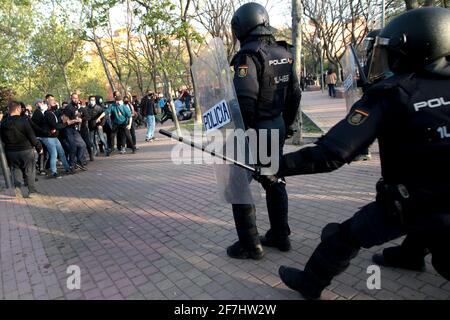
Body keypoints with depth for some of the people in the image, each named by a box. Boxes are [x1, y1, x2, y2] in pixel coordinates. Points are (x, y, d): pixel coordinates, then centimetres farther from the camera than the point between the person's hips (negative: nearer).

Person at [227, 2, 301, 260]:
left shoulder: (249, 54, -16)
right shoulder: (284, 53, 8)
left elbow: (245, 99, -26)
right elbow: (295, 94, 12)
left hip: (254, 132, -8)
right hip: (277, 128, 8)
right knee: (275, 182, 17)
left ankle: (250, 245, 10)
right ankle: (280, 236, 28)